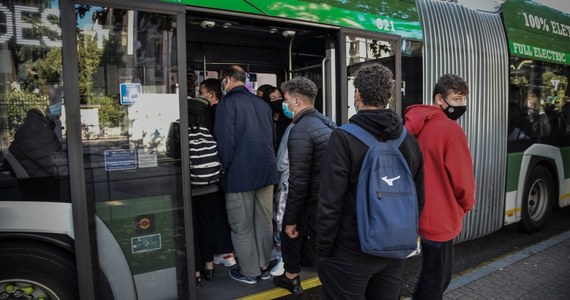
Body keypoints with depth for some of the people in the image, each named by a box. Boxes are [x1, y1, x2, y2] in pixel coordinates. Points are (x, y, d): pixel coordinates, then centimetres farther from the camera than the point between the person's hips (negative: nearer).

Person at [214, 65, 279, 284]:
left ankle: (249, 272, 17)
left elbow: (225, 140, -14)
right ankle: (264, 267, 25)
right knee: (264, 222, 14)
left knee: (242, 227, 7)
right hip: (266, 170, 6)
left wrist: (226, 169, -3)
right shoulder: (262, 104, 11)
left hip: (240, 174, -6)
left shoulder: (227, 102, -7)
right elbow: (270, 137, 12)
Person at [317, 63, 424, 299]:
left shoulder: (343, 138, -17)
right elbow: (418, 199, 7)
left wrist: (323, 251, -7)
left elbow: (330, 204, -18)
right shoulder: (409, 140, 1)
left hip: (350, 253, -5)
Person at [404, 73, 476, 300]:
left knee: (431, 275, 25)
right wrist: (467, 205, 5)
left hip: (420, 212, 8)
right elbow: (462, 179, -15)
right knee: (436, 281, 8)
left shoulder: (416, 126, 4)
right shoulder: (451, 130, -20)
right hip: (440, 217, -8)